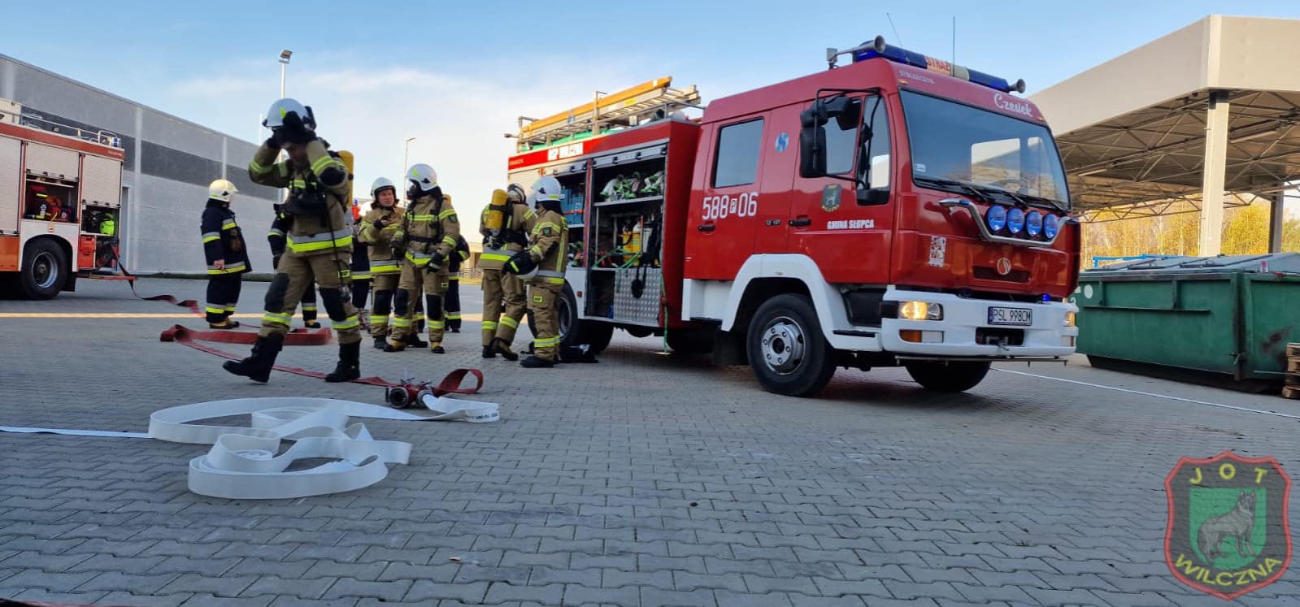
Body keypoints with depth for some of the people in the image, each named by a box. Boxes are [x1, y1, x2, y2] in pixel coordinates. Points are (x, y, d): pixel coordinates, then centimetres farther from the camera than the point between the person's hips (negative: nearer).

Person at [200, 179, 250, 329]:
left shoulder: (226, 213, 21)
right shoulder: (212, 213, -12)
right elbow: (211, 238, -22)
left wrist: (241, 260, 29)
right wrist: (217, 257, -28)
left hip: (233, 263, 11)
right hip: (222, 263, -11)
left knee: (233, 290, 13)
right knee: (219, 290, -7)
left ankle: (224, 317, 19)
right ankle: (215, 319, -3)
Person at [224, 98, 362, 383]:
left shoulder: (333, 162, -12)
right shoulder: (293, 167, 11)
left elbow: (331, 177, -35)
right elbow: (259, 174, 12)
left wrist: (310, 139, -27)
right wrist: (271, 143, -1)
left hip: (329, 248, -7)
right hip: (298, 248, 7)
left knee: (338, 305, -1)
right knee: (278, 299, 1)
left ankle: (350, 364, 12)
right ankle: (260, 362, 1)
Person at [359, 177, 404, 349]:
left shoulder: (403, 213, 12)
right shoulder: (371, 216, 2)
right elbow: (365, 237, -12)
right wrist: (376, 226, -28)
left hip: (404, 265, 4)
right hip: (382, 267, -4)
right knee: (381, 302, -6)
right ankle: (379, 336, -1)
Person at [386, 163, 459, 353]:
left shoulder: (442, 204, -11)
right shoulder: (413, 205, 12)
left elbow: (452, 233, -16)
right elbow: (403, 227, 22)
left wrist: (440, 255, -23)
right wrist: (397, 242, 2)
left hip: (433, 261, -6)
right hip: (411, 259, 6)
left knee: (434, 301, 0)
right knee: (402, 298, 2)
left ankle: (436, 341, 10)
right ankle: (399, 339, 8)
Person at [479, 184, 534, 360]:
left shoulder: (487, 209, 19)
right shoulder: (522, 210, 4)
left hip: (488, 258, 5)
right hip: (509, 260, -5)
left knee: (491, 303, 11)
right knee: (515, 302, -2)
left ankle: (487, 345, 8)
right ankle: (502, 340, -18)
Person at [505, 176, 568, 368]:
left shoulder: (550, 217, -12)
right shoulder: (557, 217, 21)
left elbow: (545, 246, -24)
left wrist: (524, 261, -27)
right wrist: (521, 256, 14)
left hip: (544, 277, -11)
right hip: (552, 276, 11)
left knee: (542, 315, -11)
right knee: (549, 315, 14)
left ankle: (543, 354, -12)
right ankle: (552, 352, 20)